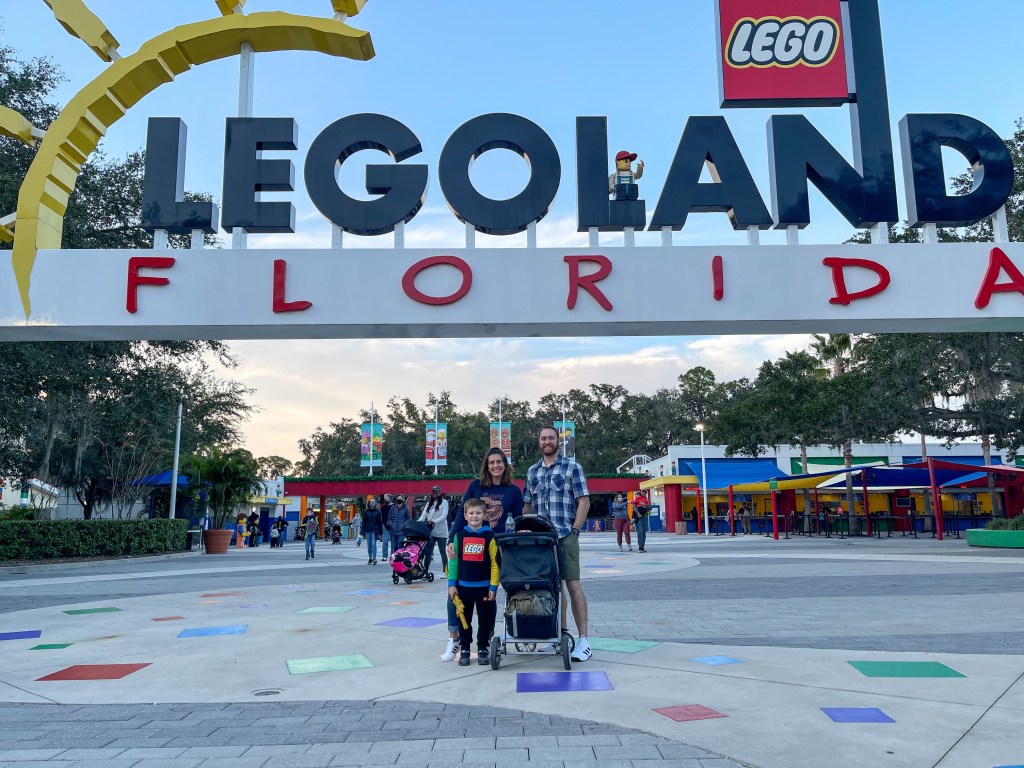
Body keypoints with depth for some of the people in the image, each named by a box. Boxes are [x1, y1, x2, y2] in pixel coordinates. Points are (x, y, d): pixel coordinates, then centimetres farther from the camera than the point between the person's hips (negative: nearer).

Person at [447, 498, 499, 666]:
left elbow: (495, 563, -5)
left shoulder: (489, 535, -5)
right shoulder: (459, 535, 1)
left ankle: (482, 649, 22)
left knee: (485, 620, 7)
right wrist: (451, 584, 0)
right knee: (464, 620, 9)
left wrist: (493, 586, -9)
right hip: (463, 586, 2)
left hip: (484, 586, -2)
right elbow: (454, 561, 4)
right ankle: (464, 650, 22)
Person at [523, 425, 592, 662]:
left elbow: (584, 502, -3)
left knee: (573, 585, -7)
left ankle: (583, 640, -4)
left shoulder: (572, 467, 1)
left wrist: (575, 531, -10)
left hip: (565, 536, -4)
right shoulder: (532, 471, 14)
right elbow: (527, 505, 18)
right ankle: (561, 633, 20)